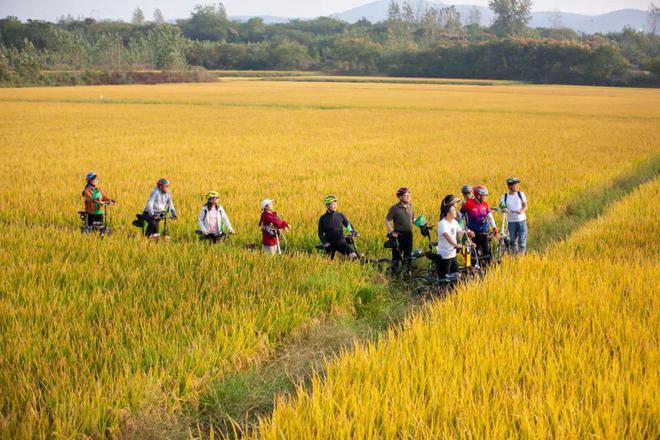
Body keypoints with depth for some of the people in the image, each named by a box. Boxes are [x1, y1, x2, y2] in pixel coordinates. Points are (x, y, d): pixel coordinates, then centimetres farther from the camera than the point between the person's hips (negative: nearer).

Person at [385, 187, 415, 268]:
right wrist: (392, 232, -17)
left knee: (408, 255, 12)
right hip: (398, 235, -5)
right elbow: (387, 221, -7)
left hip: (409, 234, 5)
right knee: (396, 256, -1)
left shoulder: (410, 206, 6)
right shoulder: (395, 208, -9)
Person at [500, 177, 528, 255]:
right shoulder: (505, 197, 1)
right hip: (511, 222, 1)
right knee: (513, 242, 5)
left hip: (521, 220, -1)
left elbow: (525, 206, 1)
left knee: (522, 241, -6)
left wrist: (521, 211, -20)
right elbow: (502, 208, 3)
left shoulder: (521, 194, 2)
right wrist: (504, 210, -21)